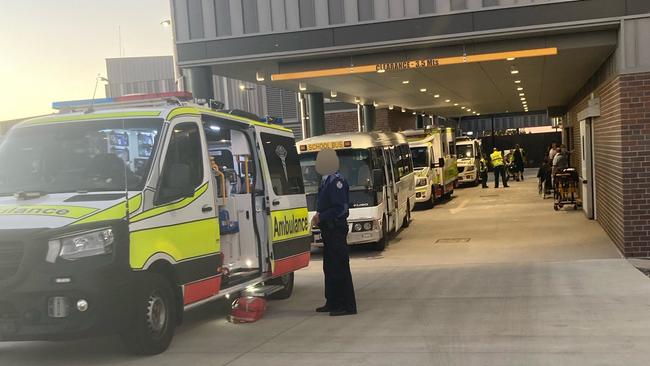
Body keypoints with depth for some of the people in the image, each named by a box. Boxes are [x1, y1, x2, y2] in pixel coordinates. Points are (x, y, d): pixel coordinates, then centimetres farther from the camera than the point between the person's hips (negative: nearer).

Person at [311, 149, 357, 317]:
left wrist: (321, 217, -18)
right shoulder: (327, 180, 13)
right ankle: (332, 302, 25)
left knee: (340, 267, -6)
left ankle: (348, 305, -1)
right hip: (329, 229, 10)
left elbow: (341, 208, -22)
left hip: (336, 229, -10)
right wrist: (319, 217, 6)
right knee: (329, 267, 16)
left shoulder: (336, 181, -17)